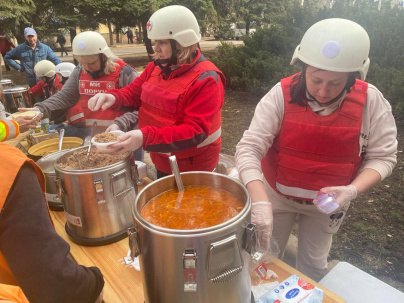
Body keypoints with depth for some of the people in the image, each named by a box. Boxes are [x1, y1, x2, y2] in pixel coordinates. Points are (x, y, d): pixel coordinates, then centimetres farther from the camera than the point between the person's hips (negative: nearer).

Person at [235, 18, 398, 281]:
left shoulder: (371, 101, -17)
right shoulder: (282, 95, -23)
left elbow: (382, 157, -10)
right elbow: (249, 148, -29)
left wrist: (352, 190, -28)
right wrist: (260, 202, -40)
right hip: (277, 193, -1)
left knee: (314, 263, 23)